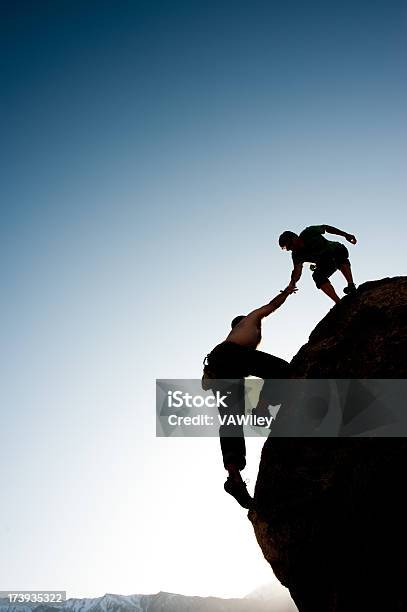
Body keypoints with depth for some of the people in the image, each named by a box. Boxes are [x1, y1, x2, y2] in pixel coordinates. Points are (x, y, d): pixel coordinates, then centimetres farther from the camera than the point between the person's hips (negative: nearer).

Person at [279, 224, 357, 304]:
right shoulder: (297, 255, -14)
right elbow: (297, 270, -25)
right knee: (317, 275, -25)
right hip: (326, 264, 3)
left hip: (338, 250, -3)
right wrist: (293, 281, -46)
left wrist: (345, 235, -5)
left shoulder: (309, 232, -21)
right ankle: (339, 303, -29)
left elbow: (326, 228, -7)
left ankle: (351, 286, -42)